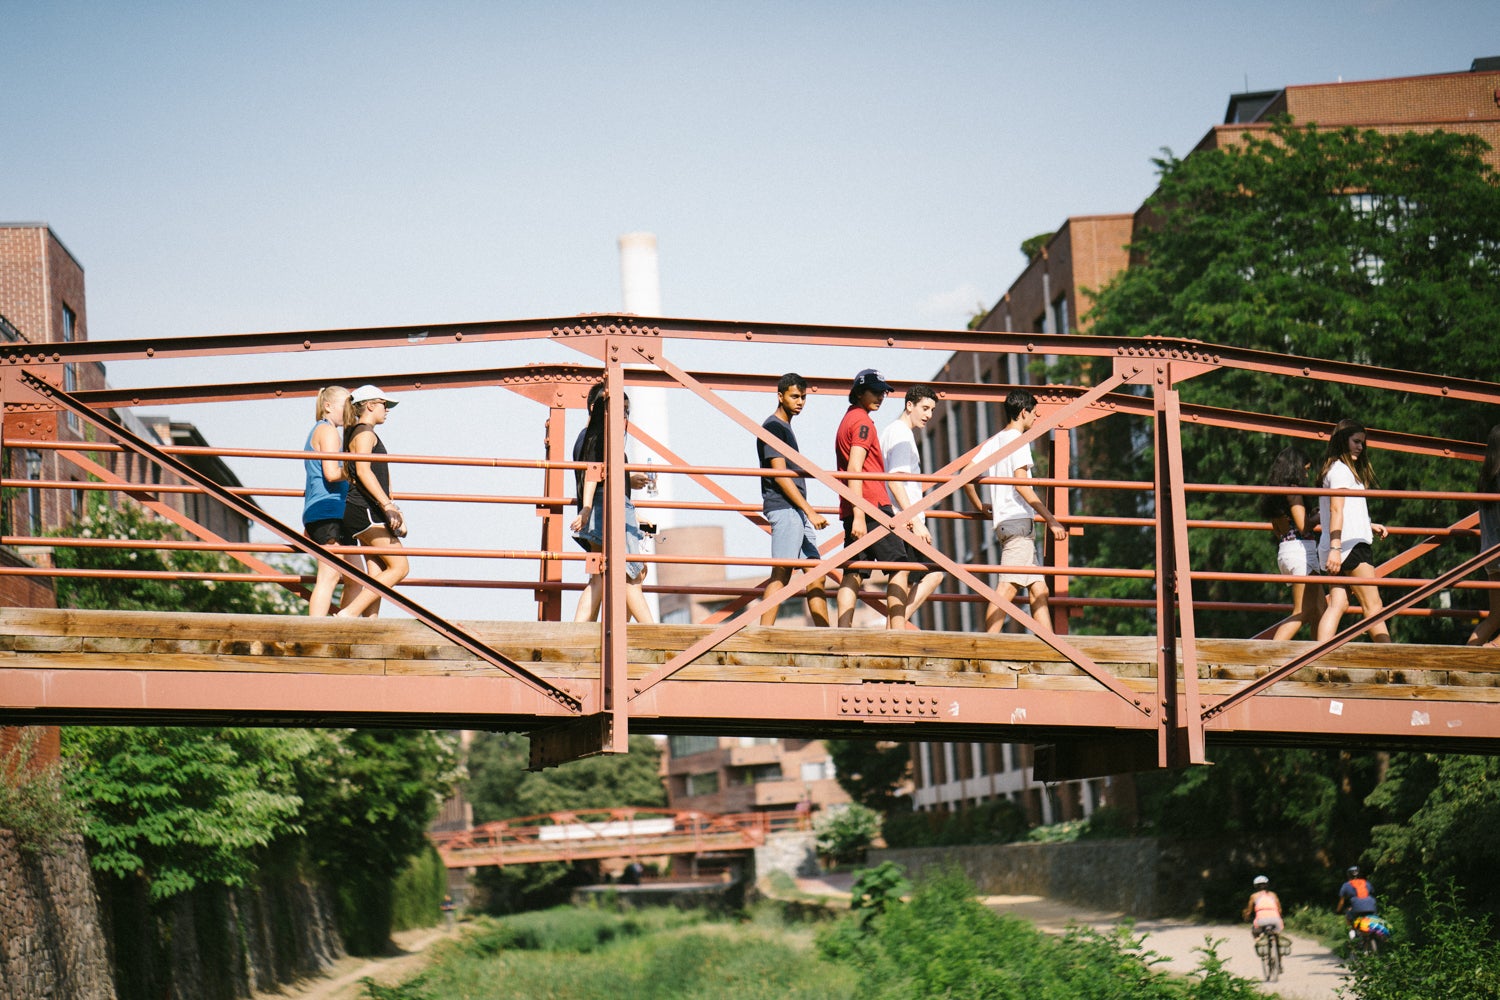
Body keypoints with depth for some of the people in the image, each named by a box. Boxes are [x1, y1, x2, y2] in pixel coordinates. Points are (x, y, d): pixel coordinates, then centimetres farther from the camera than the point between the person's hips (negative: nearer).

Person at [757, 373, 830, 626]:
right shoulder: (773, 427, -9)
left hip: (797, 511, 10)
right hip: (784, 509, -10)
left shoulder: (786, 428, 21)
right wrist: (810, 511, -18)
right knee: (781, 573, -13)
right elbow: (780, 475, -16)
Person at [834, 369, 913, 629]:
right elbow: (855, 469, -18)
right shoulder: (862, 421, -8)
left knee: (853, 572, 2)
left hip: (853, 510, 9)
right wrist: (859, 515, -23)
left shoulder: (848, 420, 22)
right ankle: (898, 633, -14)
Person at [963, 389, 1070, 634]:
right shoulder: (1018, 440, -6)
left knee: (1038, 590, 9)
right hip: (1018, 521, -10)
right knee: (1008, 587, -16)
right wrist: (1050, 519, -16)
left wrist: (980, 507, 27)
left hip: (1002, 522, 10)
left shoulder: (993, 442, 19)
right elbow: (1020, 483, -15)